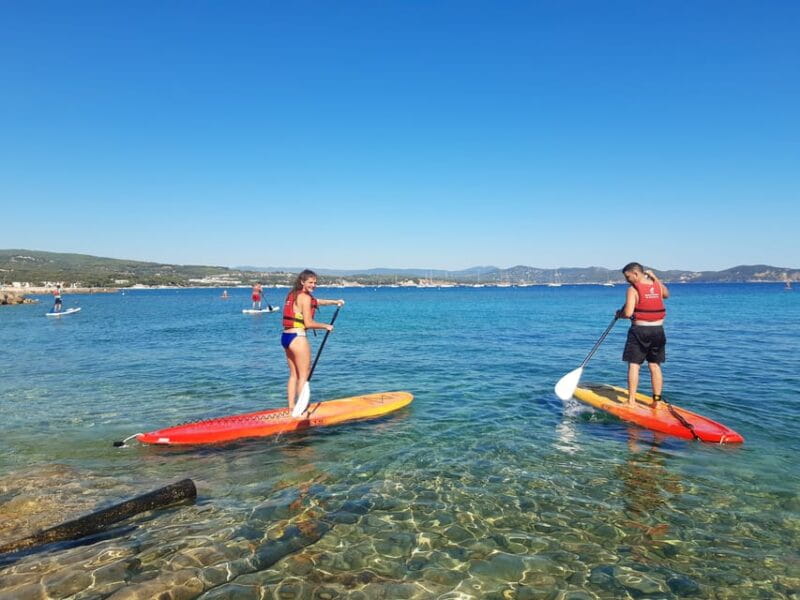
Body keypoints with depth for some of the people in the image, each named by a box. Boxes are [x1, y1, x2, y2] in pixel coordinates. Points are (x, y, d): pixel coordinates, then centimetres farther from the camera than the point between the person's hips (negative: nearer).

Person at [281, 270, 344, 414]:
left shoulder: (293, 295, 16)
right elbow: (308, 323, -14)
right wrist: (326, 326, -1)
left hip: (285, 336, 9)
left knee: (294, 374, 16)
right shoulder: (304, 297, -11)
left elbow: (316, 301, 26)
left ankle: (291, 408, 20)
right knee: (304, 375, 0)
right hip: (297, 337, -9)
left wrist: (335, 302, 20)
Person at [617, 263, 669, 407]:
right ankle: (656, 401, 14)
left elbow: (628, 313, -20)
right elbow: (666, 295, 31)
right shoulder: (658, 286, 6)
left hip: (639, 330, -5)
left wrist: (619, 314, 2)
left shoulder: (633, 289, -12)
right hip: (658, 331, 6)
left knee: (634, 365, 0)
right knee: (655, 366, 10)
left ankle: (631, 401, -1)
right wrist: (655, 278, 29)